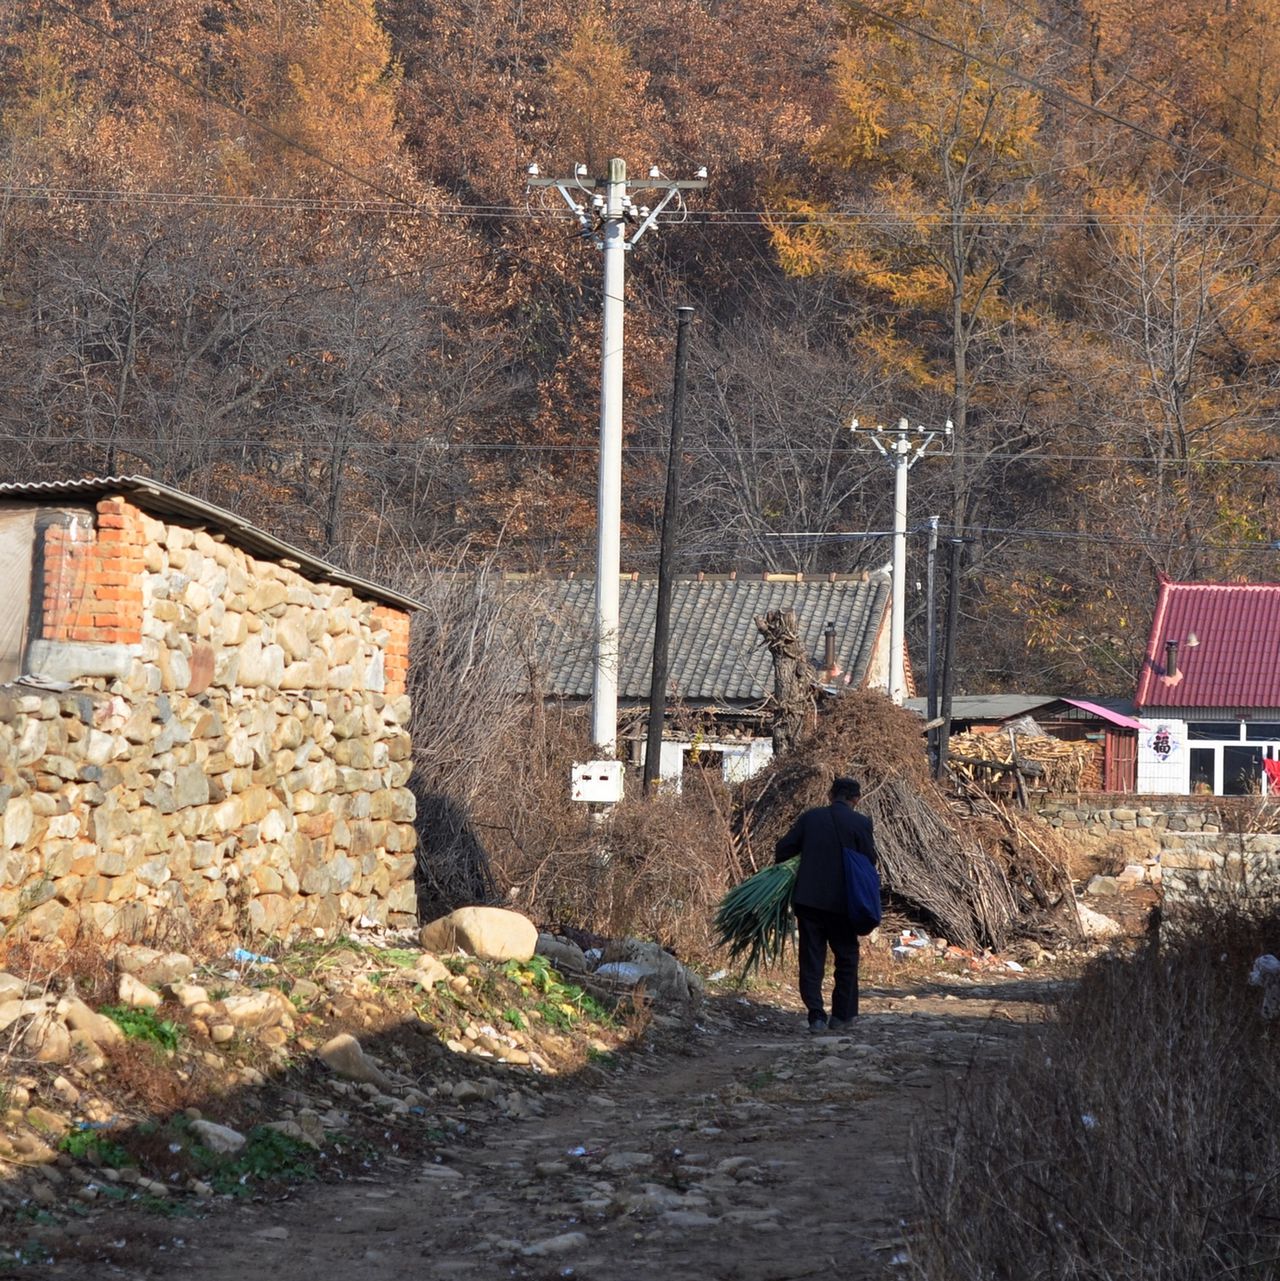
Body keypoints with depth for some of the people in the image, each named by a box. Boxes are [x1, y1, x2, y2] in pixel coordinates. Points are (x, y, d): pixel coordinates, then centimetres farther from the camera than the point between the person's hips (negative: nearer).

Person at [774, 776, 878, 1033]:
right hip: (842, 903, -2)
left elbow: (783, 850, 4)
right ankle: (841, 1015, 17)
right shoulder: (861, 823, -5)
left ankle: (816, 1015, -3)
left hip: (808, 898, 2)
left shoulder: (810, 817, 2)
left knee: (811, 959, 6)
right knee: (846, 958, 14)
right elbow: (869, 861, -4)